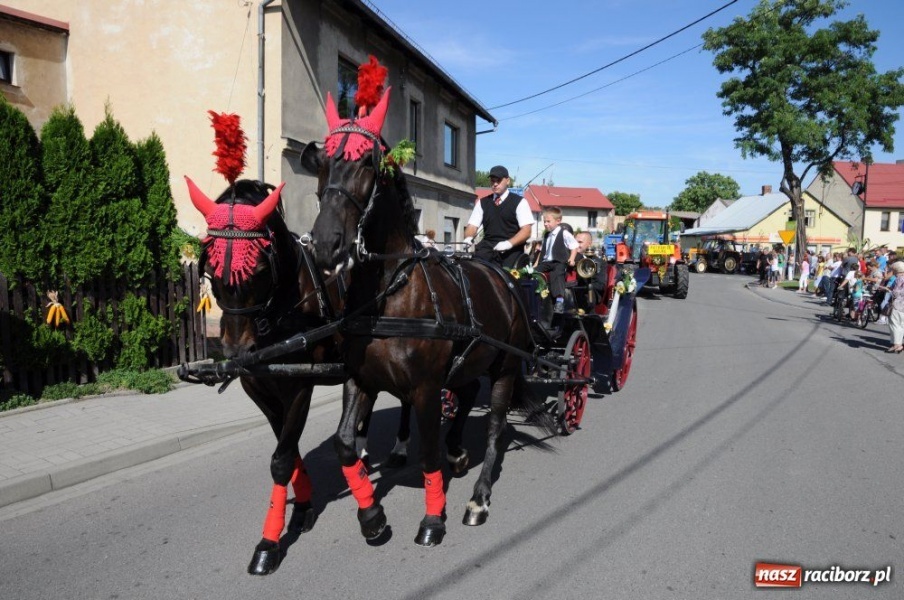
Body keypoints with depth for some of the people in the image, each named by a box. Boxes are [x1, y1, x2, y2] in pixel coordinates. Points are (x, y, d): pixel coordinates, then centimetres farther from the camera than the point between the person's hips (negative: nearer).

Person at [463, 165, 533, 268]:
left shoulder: (519, 202, 6)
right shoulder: (482, 202, 18)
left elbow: (526, 231, -3)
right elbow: (472, 225, 11)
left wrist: (509, 243, -20)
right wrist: (468, 238, -12)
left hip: (511, 250, -2)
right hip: (487, 248, 2)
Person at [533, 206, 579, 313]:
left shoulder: (564, 233, -3)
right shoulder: (547, 235, 19)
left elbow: (575, 246, -1)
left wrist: (571, 259, -12)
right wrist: (537, 263, 18)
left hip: (559, 262, -8)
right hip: (546, 262, 8)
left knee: (556, 275, -32)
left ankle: (559, 302, -39)